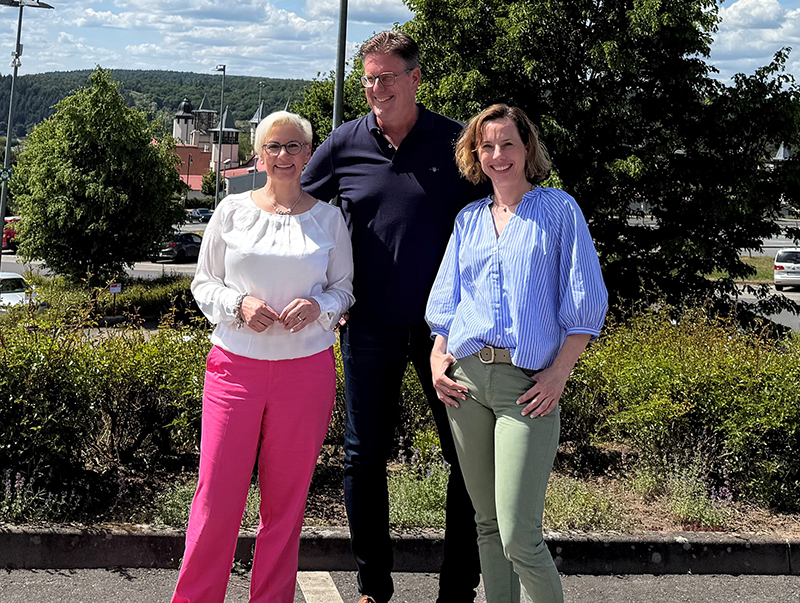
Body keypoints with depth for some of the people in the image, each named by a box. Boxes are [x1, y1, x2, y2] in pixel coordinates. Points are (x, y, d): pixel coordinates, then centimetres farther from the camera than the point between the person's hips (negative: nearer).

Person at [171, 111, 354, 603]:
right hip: (235, 363, 0)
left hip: (306, 368, 1)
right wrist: (239, 304, -10)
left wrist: (318, 306, -9)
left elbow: (345, 288, 12)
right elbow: (204, 282, 9)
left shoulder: (328, 218, 7)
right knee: (218, 492, -2)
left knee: (287, 497, 7)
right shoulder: (233, 211, 6)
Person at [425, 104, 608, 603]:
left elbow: (586, 303, 0)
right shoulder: (469, 220, 17)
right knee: (488, 525, 11)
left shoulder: (558, 210, 5)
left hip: (527, 383, -4)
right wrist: (438, 357, 5)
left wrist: (559, 373, -9)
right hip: (465, 376, 5)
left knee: (518, 536, -12)